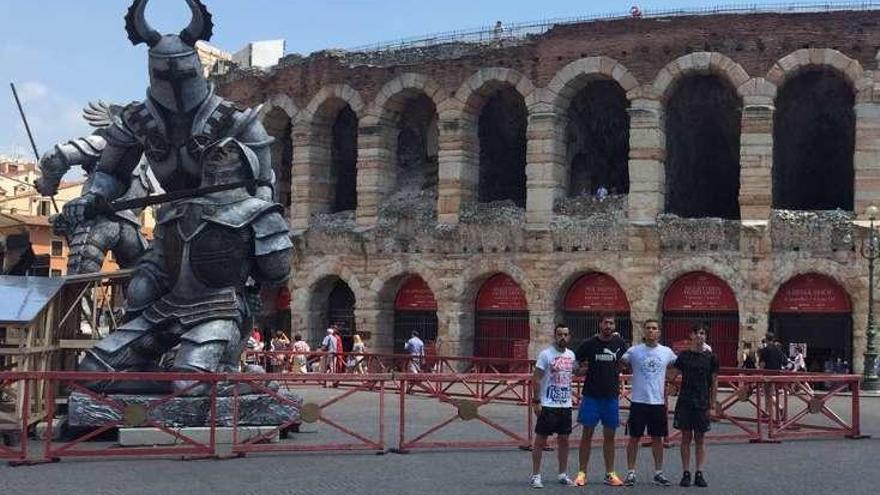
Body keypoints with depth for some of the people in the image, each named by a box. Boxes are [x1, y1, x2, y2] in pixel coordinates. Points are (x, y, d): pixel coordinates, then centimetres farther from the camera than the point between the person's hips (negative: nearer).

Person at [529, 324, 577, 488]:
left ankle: (563, 474, 22)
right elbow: (536, 379, -11)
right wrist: (536, 401, -15)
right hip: (548, 405, -6)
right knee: (540, 440, -1)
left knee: (564, 439, 11)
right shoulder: (546, 354, -10)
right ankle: (536, 476, 5)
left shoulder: (571, 355, 8)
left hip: (566, 405, 6)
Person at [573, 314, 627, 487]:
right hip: (591, 394, -2)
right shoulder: (589, 344, -4)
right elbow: (575, 362, 7)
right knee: (587, 434, 1)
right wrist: (580, 370, -12)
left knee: (609, 435, 7)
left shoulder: (620, 343, 2)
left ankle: (610, 474, 14)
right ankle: (582, 473, 6)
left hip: (612, 395, 2)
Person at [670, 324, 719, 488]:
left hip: (702, 404, 0)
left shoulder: (711, 357, 2)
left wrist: (712, 406, 2)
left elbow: (714, 383, 5)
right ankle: (686, 473, 8)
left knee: (700, 439, 5)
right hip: (685, 403, 0)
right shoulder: (683, 356, 2)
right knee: (686, 437, 3)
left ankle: (699, 474, 9)